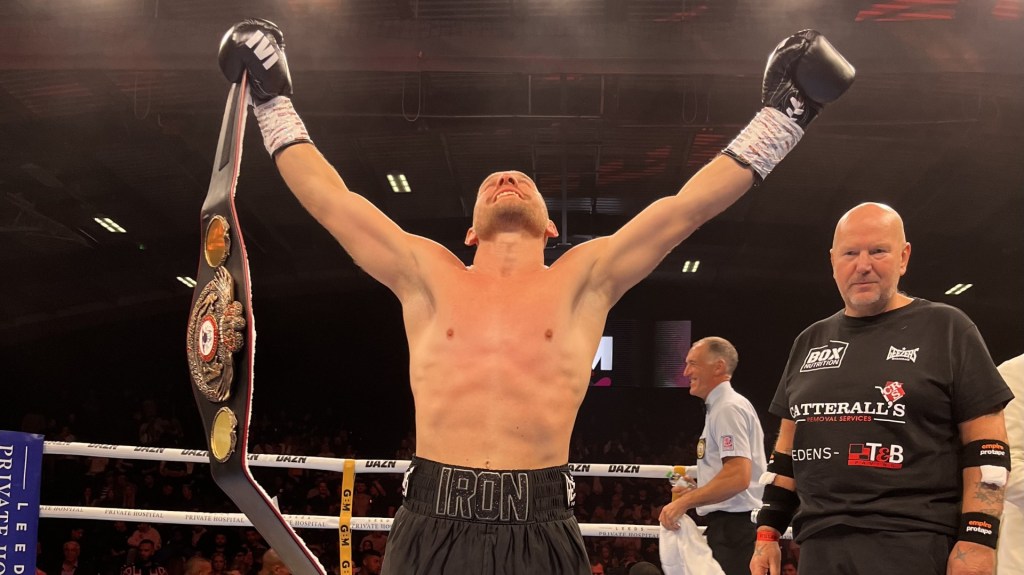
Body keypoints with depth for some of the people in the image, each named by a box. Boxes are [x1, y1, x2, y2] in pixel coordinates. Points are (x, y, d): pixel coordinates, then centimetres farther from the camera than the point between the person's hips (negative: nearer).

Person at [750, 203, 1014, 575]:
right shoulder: (810, 342, 15)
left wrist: (977, 541, -12)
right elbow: (789, 444, 19)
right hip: (819, 544, 5)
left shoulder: (946, 329, 1)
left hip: (913, 545, -4)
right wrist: (768, 531, 12)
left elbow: (986, 446, -3)